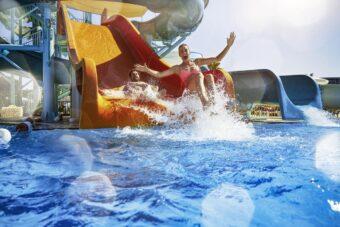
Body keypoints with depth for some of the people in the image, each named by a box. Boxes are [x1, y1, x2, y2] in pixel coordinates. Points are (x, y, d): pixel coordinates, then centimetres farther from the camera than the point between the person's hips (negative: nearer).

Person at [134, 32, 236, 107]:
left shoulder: (197, 62, 26)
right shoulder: (177, 68, 22)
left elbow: (217, 59, 24)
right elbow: (159, 74, 17)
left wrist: (228, 46, 16)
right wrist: (146, 70, 3)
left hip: (203, 88, 3)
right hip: (190, 90, -2)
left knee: (209, 76, -28)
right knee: (199, 75, -31)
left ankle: (212, 103, -45)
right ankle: (205, 104, -52)